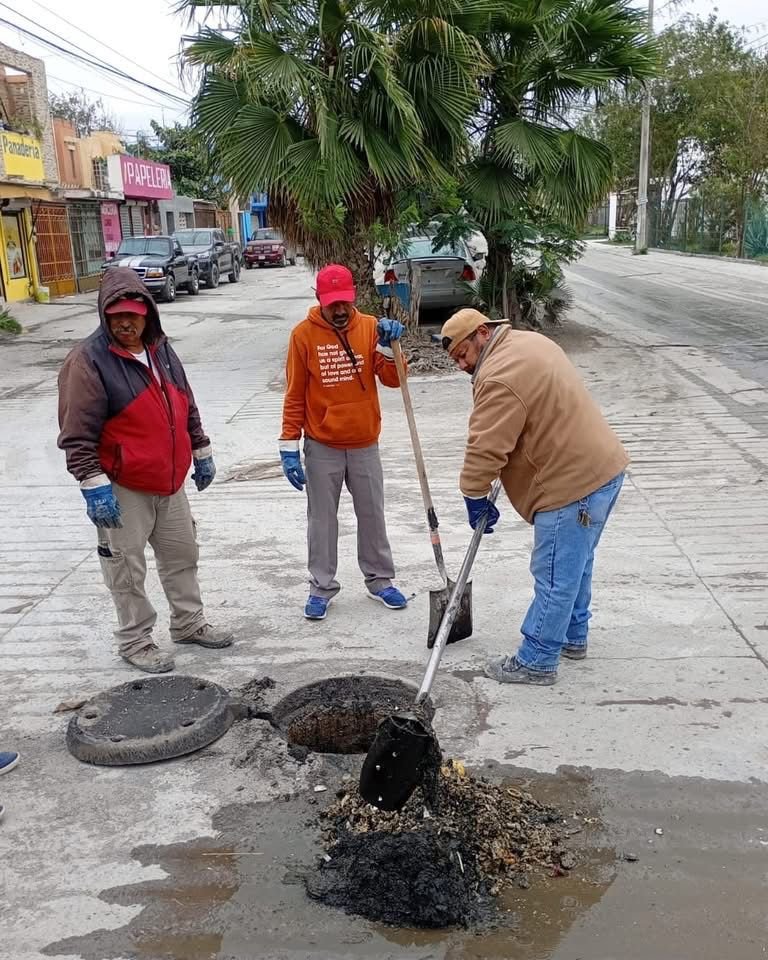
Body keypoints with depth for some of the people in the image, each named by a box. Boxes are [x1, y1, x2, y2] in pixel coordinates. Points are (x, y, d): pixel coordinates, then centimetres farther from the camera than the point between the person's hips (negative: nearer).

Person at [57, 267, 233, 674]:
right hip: (121, 489, -7)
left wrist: (201, 452, 20)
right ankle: (134, 641, 21)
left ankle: (189, 623, 35)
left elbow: (186, 408, 18)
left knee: (182, 555, 18)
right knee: (127, 569, 5)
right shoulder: (89, 361, -15)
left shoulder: (161, 351, 7)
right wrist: (94, 486, -22)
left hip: (169, 483, 7)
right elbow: (77, 435, -18)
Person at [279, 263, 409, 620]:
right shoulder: (303, 334, -8)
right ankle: (321, 588, 19)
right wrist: (289, 448, -8)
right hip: (321, 447, -2)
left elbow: (392, 380, -7)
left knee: (372, 515, 12)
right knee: (322, 520, 7)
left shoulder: (370, 327, -2)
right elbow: (294, 396, -5)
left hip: (365, 444, 2)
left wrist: (388, 346, -24)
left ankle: (379, 580, 27)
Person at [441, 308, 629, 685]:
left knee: (555, 577, -1)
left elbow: (485, 448, -19)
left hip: (574, 482, -11)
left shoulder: (499, 376, -20)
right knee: (575, 565, 23)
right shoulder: (527, 341, 13)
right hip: (602, 468, 11)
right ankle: (573, 637, 37)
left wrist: (474, 497, -6)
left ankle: (536, 662, 9)